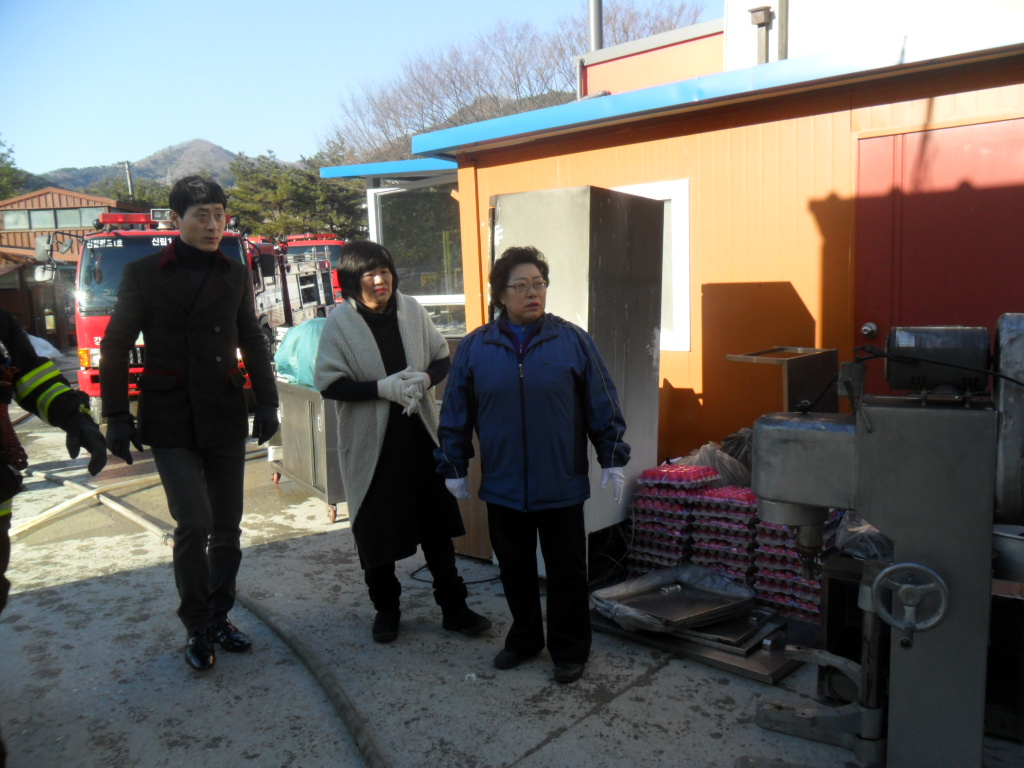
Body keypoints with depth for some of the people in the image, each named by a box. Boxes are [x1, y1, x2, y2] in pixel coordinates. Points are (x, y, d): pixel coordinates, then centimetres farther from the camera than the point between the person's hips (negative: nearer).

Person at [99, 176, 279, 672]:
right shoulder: (144, 273, 0)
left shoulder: (235, 275, 9)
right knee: (194, 523, -11)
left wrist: (267, 403, 6)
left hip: (226, 418, 3)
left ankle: (219, 618, 25)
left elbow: (252, 344, 13)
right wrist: (116, 416, -3)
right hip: (170, 421, -3)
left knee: (227, 525, 7)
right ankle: (197, 630, 8)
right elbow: (115, 348, 2)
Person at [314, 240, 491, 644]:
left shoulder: (412, 310, 1)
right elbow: (328, 383, -12)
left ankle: (453, 607, 25)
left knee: (438, 523, 10)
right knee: (376, 530, 10)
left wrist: (425, 377, -12)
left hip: (420, 434, 3)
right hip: (371, 441, -2)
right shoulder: (340, 322, -8)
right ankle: (385, 608, 31)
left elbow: (443, 358, 9)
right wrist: (383, 387, -21)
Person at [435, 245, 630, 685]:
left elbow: (602, 404, 1)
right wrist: (454, 467, 8)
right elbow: (455, 414, 6)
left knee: (566, 573, 10)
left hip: (562, 485, -2)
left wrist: (613, 459, 1)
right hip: (502, 487, 2)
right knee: (515, 570, 17)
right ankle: (524, 639, 38)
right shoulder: (475, 347, 0)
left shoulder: (572, 340, -4)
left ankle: (570, 650, 29)